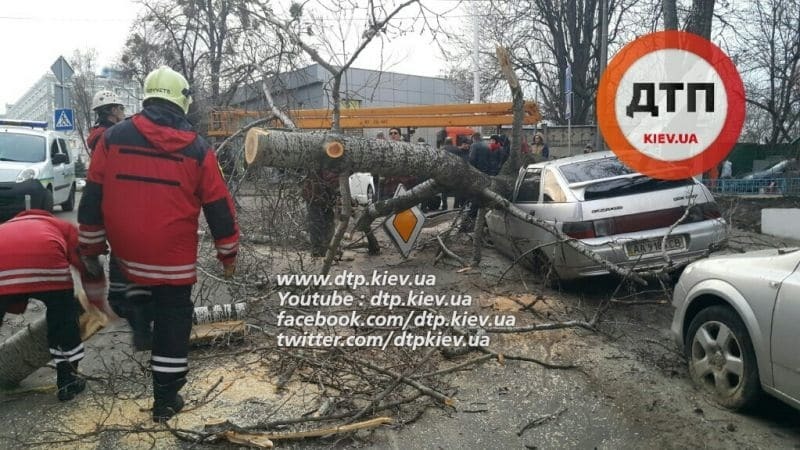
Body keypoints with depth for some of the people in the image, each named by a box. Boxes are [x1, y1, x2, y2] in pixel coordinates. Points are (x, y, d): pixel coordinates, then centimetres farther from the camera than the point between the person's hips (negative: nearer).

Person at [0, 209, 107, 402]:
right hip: (44, 257, -2)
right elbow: (89, 266, 23)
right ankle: (68, 381, 26)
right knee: (64, 316, 20)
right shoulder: (64, 227, 38)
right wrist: (97, 305, 36)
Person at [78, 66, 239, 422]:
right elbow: (219, 207, -2)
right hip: (173, 257, -2)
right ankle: (166, 398, 16)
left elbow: (92, 198, 3)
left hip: (125, 250, 2)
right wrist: (228, 253, 9)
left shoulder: (112, 137, -1)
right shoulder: (198, 149, -4)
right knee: (173, 318, 9)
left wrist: (91, 247, 13)